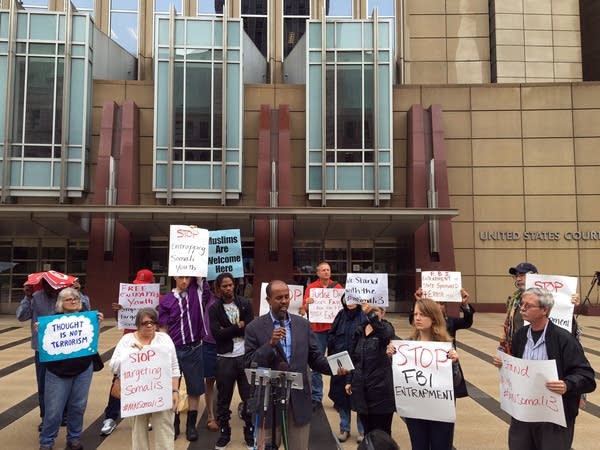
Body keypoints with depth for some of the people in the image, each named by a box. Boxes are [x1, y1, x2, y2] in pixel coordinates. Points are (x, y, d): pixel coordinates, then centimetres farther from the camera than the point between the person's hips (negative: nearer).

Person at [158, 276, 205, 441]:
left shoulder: (194, 290, -2)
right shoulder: (166, 301, -4)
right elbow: (163, 329, -1)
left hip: (193, 349, 1)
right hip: (173, 350, 0)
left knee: (194, 389, 9)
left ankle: (191, 425, 23)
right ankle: (174, 423, 28)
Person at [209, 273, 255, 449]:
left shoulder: (245, 304, 2)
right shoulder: (214, 309, 0)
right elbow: (217, 334, -12)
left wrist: (228, 330, -10)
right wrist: (238, 326, -12)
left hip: (245, 356, 0)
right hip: (225, 358, 0)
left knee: (249, 396, 8)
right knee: (223, 398, 10)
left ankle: (250, 432, 23)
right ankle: (224, 432, 26)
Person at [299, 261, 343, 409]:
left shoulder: (337, 286, 6)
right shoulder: (311, 287, 2)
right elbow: (305, 310, 0)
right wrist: (306, 304, -21)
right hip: (318, 329, -1)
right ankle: (316, 398, 8)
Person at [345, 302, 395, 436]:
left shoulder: (386, 327, -5)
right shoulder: (359, 331, 9)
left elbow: (386, 334, -31)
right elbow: (352, 357, 15)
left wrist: (371, 314, -43)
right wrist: (349, 381, 10)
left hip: (380, 387, -4)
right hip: (361, 387, 5)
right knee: (367, 430, 13)